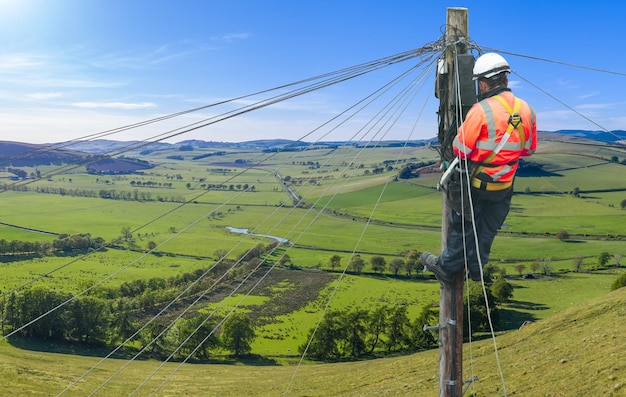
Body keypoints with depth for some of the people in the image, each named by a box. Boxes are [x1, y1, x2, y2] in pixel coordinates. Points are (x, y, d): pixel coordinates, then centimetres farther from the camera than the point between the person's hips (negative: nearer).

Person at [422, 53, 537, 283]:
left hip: (476, 182, -5)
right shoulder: (527, 110, -5)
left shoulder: (481, 110, -24)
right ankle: (476, 268, 35)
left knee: (461, 226, 12)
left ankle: (447, 268, 26)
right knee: (487, 229, 19)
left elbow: (460, 149, -19)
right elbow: (529, 149, 7)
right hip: (505, 186, 5)